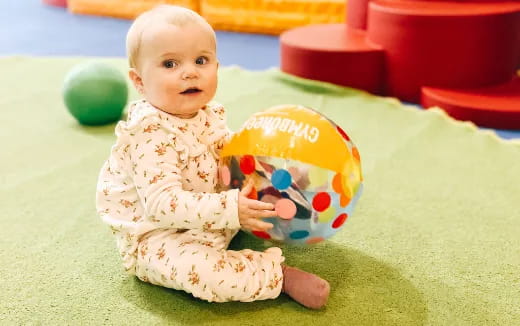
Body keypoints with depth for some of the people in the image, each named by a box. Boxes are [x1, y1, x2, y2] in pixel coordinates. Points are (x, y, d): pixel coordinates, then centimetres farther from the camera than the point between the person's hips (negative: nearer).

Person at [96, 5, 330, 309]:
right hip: (156, 238, -9)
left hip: (206, 222, 9)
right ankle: (281, 275, -21)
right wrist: (227, 209, -42)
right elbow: (161, 203, -36)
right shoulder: (151, 134, -28)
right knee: (202, 270, -35)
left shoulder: (209, 115, -1)